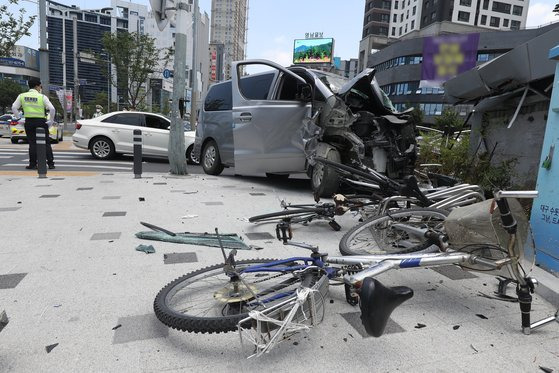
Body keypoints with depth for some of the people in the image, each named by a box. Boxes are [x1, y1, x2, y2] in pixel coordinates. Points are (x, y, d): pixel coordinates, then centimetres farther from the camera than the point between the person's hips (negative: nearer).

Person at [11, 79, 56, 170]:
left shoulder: (22, 96, 5)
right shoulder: (42, 97, -6)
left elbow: (14, 108, 4)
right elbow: (52, 109, -14)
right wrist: (51, 120, -4)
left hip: (29, 122, 3)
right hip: (41, 121, -3)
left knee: (32, 143, 7)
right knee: (46, 143, 4)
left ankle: (33, 164, 7)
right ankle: (51, 164, 2)